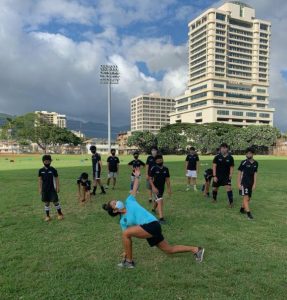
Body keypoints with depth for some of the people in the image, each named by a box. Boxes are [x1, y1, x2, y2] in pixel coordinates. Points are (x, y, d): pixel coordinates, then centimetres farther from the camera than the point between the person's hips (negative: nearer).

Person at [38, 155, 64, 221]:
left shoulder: (53, 170, -4)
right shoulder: (41, 170, 2)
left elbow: (56, 179, -1)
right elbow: (40, 180, 7)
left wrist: (58, 187, -4)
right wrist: (40, 188, 4)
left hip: (52, 189, -2)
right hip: (44, 189, 2)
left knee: (55, 201, -1)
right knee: (46, 202, 8)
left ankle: (60, 214, 16)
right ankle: (47, 216, 19)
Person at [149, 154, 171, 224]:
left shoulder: (165, 169, -2)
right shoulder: (153, 169, -14)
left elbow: (167, 179, 6)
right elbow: (150, 179, -12)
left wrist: (169, 188, 5)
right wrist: (153, 187, -21)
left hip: (162, 188, 5)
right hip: (155, 188, -5)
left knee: (156, 200, 24)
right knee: (160, 201, -16)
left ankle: (153, 209, 53)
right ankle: (161, 218, -16)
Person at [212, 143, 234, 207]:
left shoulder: (230, 158, -5)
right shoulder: (217, 157, -8)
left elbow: (231, 167, 3)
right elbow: (214, 166, -7)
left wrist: (231, 174, -14)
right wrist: (214, 176, -12)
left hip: (226, 176, 0)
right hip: (217, 176, 0)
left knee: (228, 187, -15)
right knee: (215, 188, 10)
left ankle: (231, 202, -9)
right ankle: (214, 199, 36)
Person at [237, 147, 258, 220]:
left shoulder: (255, 163, 3)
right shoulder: (244, 162, -11)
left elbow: (255, 174, 6)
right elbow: (239, 173, -7)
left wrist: (254, 184, 1)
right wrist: (239, 183, -10)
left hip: (251, 183, 6)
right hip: (244, 183, -6)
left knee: (248, 198, 14)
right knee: (246, 197, -10)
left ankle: (242, 209, 33)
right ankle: (249, 213, -10)